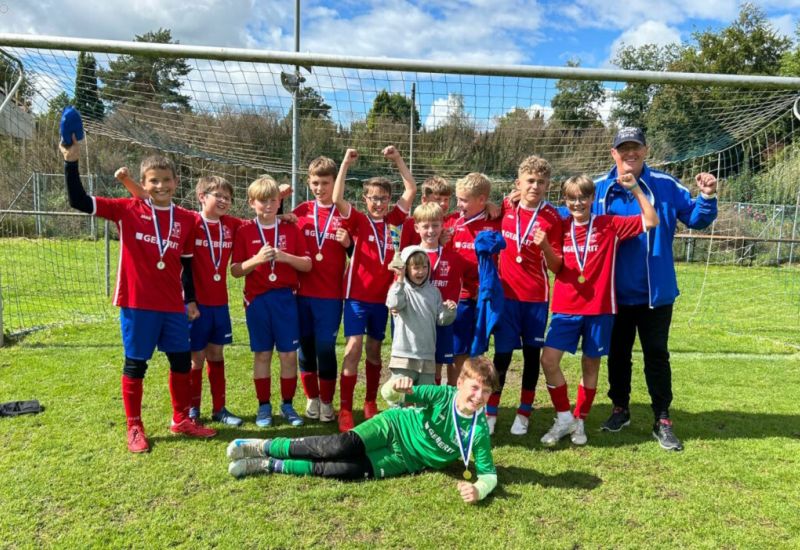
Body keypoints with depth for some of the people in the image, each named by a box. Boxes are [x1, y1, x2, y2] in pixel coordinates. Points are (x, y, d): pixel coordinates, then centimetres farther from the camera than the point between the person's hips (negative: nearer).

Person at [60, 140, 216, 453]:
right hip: (136, 303, -3)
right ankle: (134, 427, 23)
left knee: (182, 361, 10)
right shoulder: (127, 210, -3)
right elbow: (79, 201, -7)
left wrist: (191, 300, 9)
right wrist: (71, 162, -16)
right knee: (135, 365, 7)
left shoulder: (186, 219, 5)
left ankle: (181, 419, 28)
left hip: (172, 304, 3)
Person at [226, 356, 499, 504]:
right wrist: (396, 387, -41)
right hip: (394, 427, 0)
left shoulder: (478, 432, -15)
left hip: (405, 461, 1)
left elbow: (489, 473, -10)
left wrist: (478, 490, -34)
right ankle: (263, 446, -7)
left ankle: (269, 466, -6)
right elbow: (388, 395, -16)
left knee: (346, 470, -18)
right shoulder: (444, 394, -17)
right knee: (341, 447, -24)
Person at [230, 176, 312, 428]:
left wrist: (285, 257, -14)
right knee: (262, 354, 7)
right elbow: (235, 270, -2)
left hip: (286, 298, 1)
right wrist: (257, 259, -18)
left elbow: (307, 264, 2)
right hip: (257, 299, 0)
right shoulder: (244, 231, 1)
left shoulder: (291, 229, 3)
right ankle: (264, 406, 20)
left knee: (289, 353, 3)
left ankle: (288, 404, 18)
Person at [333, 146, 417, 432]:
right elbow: (337, 199, -18)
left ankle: (371, 403, 27)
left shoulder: (394, 220, 5)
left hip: (382, 296, 4)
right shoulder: (357, 221, -4)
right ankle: (345, 409, -4)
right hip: (357, 294, -3)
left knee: (374, 349, 14)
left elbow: (411, 189, 6)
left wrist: (397, 159, 2)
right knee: (354, 347, -10)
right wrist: (346, 164, -15)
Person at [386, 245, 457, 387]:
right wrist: (400, 280, -32)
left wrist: (449, 311, -11)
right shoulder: (401, 288, -5)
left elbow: (441, 320, 9)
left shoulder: (433, 291, 10)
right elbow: (394, 304, -27)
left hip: (428, 356, 5)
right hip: (404, 355, -5)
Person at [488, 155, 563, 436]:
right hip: (506, 293, 1)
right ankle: (490, 412, 15)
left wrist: (546, 247, -25)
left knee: (532, 353, 8)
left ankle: (524, 413, 23)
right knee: (502, 354, 2)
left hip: (536, 297, 0)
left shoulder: (552, 217, -6)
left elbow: (557, 267, -6)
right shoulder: (505, 208, -1)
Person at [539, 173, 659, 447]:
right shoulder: (561, 227, 5)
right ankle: (564, 419, 10)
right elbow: (556, 267, 4)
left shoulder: (609, 225, 0)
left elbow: (651, 221, -4)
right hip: (566, 308, 2)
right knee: (549, 359, -9)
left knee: (591, 363, 8)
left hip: (599, 307, -1)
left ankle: (580, 421, 25)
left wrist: (635, 189, -11)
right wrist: (545, 246, -14)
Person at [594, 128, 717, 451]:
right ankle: (620, 408, 33)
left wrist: (707, 198, -17)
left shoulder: (666, 186, -4)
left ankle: (662, 420, 21)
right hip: (614, 291, 1)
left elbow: (695, 219, 0)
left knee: (656, 355, 9)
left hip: (655, 291, -1)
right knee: (617, 354, 15)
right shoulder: (599, 189, -2)